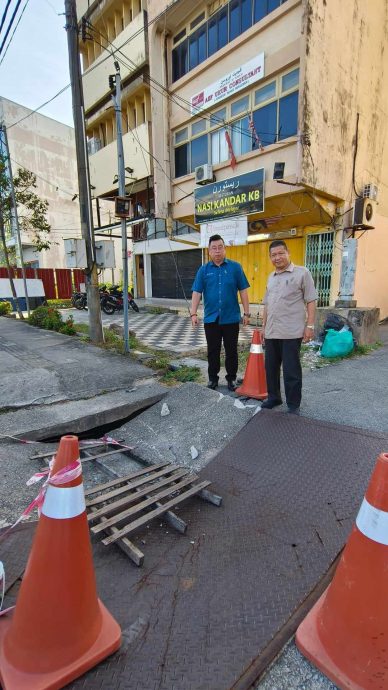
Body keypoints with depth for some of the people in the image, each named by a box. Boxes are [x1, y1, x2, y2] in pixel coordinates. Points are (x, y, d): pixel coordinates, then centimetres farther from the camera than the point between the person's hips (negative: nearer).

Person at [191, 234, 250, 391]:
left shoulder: (235, 267, -1)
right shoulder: (203, 270, 2)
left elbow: (243, 291, 0)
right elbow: (196, 293, -2)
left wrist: (246, 313, -3)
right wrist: (193, 314, -10)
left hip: (231, 318, -1)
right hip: (211, 319, 1)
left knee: (231, 351, 10)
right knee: (213, 351, 11)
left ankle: (231, 378, 25)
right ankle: (213, 378, 25)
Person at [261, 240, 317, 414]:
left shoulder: (302, 273, -2)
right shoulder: (271, 277, 16)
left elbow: (311, 301, -5)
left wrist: (310, 325, -12)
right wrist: (264, 326, 18)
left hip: (292, 332, -6)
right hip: (271, 332, 6)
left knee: (291, 371, 1)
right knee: (270, 368, 14)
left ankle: (293, 405, 14)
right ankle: (273, 397, 31)